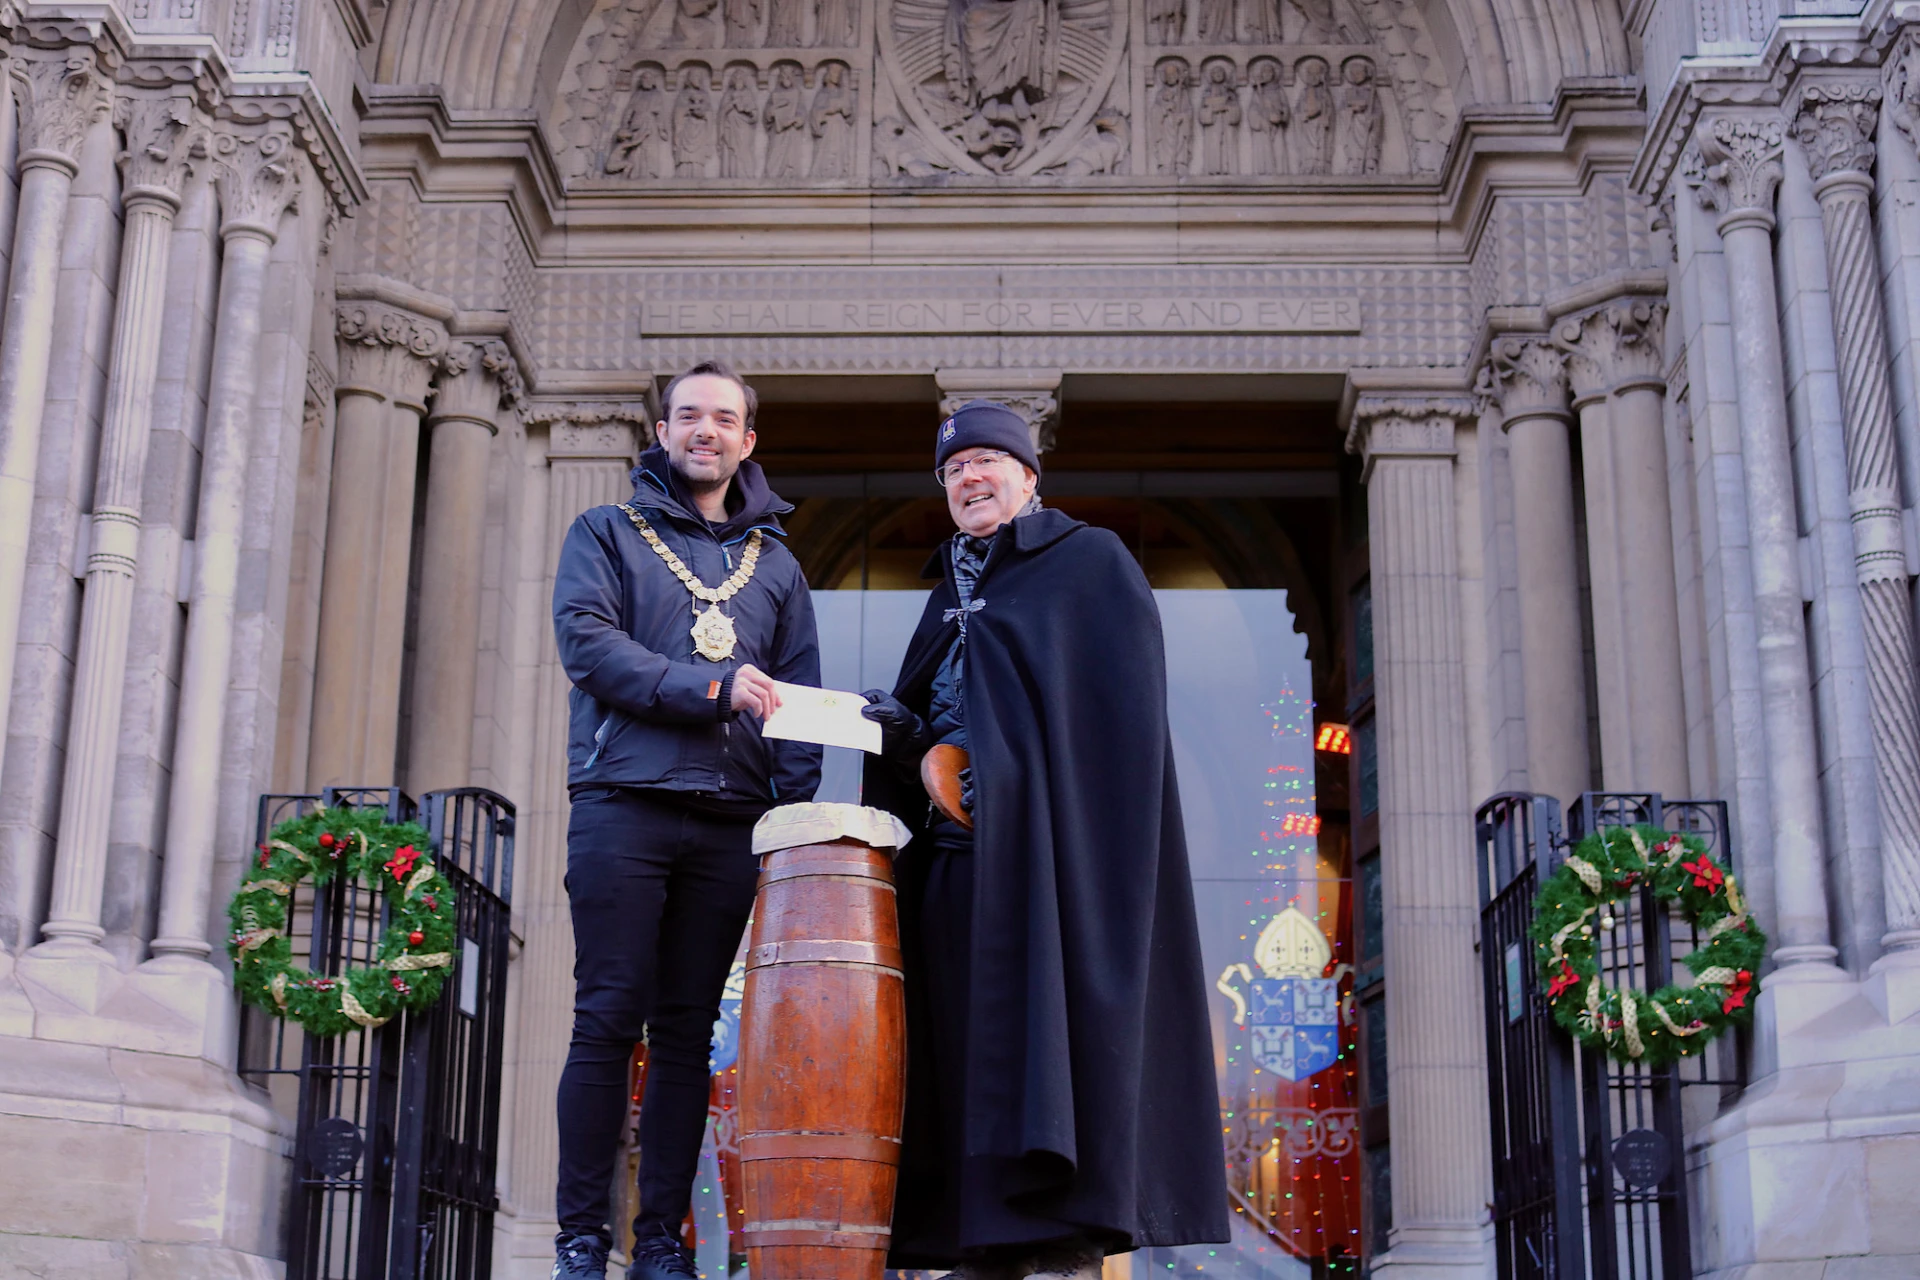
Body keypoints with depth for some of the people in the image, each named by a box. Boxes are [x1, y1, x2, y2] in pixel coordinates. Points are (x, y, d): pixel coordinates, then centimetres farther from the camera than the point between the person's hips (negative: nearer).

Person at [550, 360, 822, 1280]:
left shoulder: (775, 566, 21)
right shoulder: (607, 534, 11)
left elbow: (797, 699, 16)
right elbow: (585, 640, -5)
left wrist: (795, 812, 2)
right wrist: (710, 685, -14)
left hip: (729, 824, 3)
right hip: (623, 804, -3)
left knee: (688, 1031, 3)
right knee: (608, 1022, -6)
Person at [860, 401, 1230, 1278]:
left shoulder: (1091, 563, 5)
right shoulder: (949, 596, 24)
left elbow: (1118, 709, -6)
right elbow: (932, 720, 19)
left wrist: (1007, 768, -16)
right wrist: (900, 730, -4)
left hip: (1050, 844, -6)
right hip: (956, 852, 6)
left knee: (1050, 1026, -13)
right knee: (968, 1040, 0)